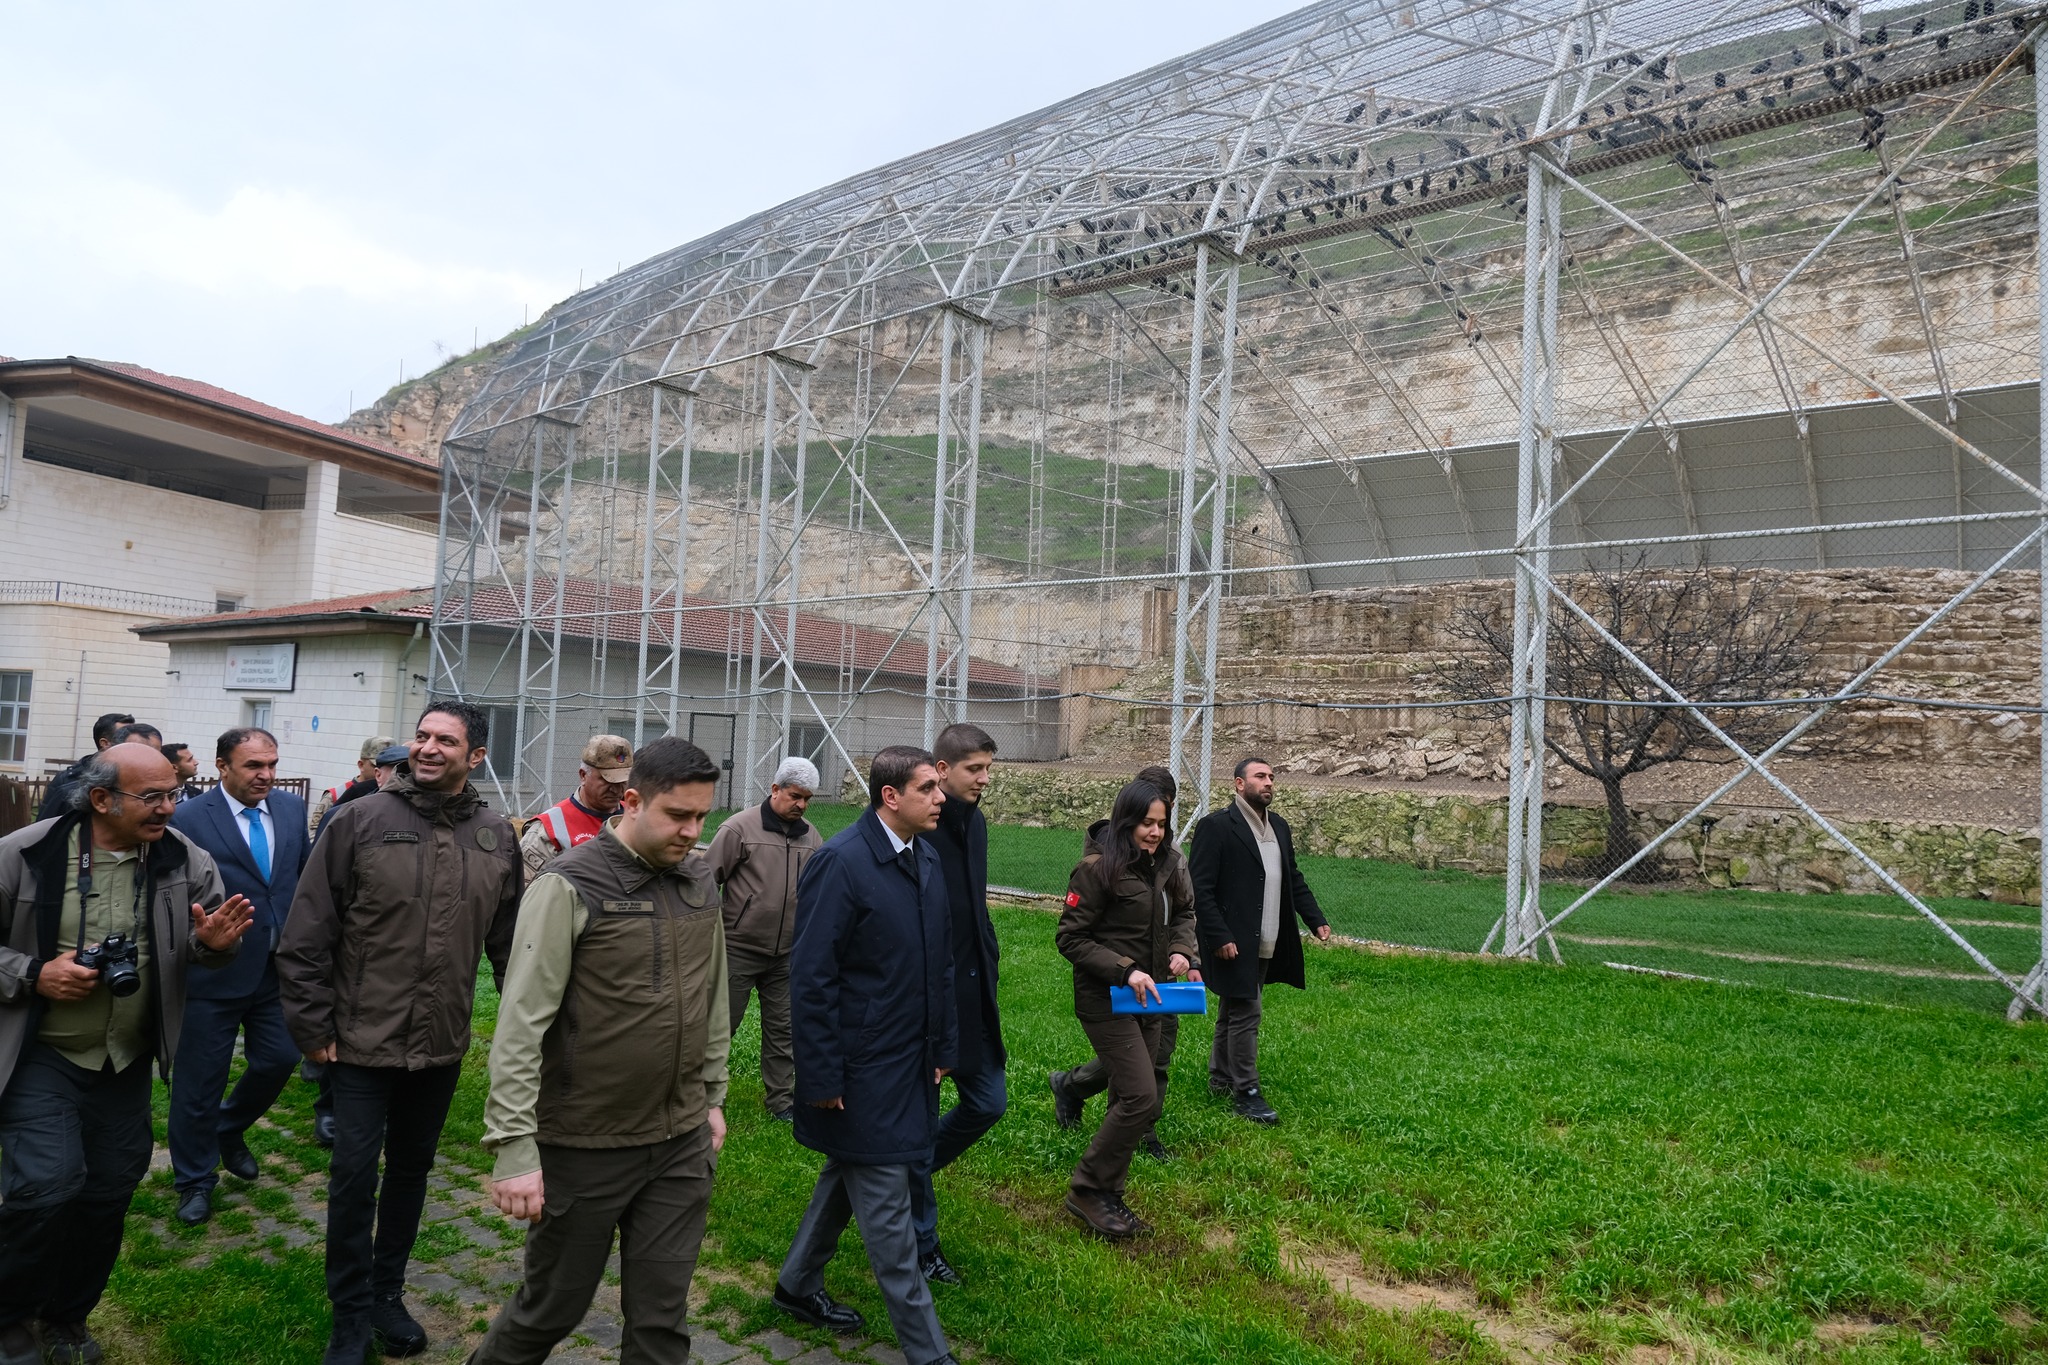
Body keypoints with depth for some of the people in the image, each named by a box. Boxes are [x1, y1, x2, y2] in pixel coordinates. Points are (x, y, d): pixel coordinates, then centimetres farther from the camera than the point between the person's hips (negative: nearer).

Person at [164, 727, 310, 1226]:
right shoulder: (187, 819, -12)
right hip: (215, 973, -4)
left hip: (278, 968, 5)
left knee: (278, 1060, 11)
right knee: (199, 1082, 8)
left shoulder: (292, 809, 2)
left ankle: (229, 1131, 42)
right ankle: (195, 1180, 28)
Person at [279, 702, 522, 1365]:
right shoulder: (360, 821, -10)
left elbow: (510, 943, 5)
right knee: (354, 1176, 4)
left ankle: (388, 1293, 37)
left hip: (441, 1045, 3)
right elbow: (306, 934, -7)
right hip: (362, 1039, -3)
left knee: (412, 1171, 17)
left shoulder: (497, 838, -1)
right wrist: (313, 1026, -7)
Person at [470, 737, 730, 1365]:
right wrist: (514, 1147, -18)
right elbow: (521, 1025, -16)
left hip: (682, 1143, 5)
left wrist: (714, 1096, 16)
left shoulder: (700, 881, 3)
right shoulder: (570, 887, -15)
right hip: (585, 1147, -4)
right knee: (552, 1309, 14)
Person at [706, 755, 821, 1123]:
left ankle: (782, 1100, 22)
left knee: (781, 1029, 12)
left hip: (786, 954, 5)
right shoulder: (739, 828, -10)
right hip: (738, 950, -5)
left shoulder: (811, 837, 7)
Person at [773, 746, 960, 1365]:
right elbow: (811, 978, -19)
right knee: (886, 1207, 2)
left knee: (848, 1177, 24)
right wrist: (822, 1079, -17)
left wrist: (943, 1045, 12)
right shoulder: (840, 863, -20)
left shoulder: (928, 857, 4)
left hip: (910, 1060, 8)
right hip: (863, 1068, -8)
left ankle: (798, 1284, 44)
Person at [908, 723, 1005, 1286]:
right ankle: (921, 1242, 23)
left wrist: (987, 969, 15)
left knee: (989, 1102, 15)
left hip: (971, 992, 8)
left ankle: (907, 1171, 37)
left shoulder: (975, 823, 8)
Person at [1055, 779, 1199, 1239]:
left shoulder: (1166, 865, 3)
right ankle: (1087, 1188, 5)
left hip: (1148, 999, 7)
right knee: (1141, 1098, -13)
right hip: (1106, 999, -7)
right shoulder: (1098, 869, -17)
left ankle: (1107, 1195, 26)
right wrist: (1125, 971, -22)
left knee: (1128, 1101, 12)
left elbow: (1184, 914, 19)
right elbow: (1070, 938, -15)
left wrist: (1182, 950, -2)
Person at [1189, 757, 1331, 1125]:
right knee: (1245, 1015, -4)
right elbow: (1200, 888, -17)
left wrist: (1316, 919, 8)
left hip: (1265, 944, 8)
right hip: (1233, 943, -8)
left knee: (1233, 1012, 18)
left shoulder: (1279, 827, 12)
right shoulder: (1215, 826, -14)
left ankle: (1221, 1078, 31)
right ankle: (1246, 1093, 7)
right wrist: (1220, 937, -21)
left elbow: (1294, 880, 19)